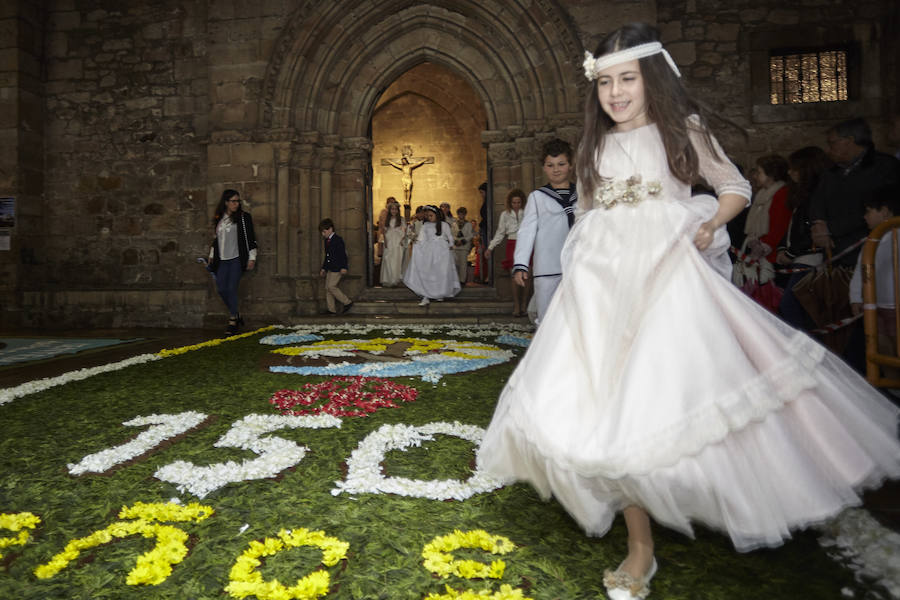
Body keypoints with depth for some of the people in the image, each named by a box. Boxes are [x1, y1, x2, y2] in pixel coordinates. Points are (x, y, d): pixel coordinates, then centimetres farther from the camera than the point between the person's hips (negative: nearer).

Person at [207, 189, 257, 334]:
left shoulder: (243, 217, 0)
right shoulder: (219, 219, 13)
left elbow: (250, 239, -2)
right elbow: (216, 239, 22)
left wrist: (252, 258, -7)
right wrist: (211, 256, 21)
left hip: (237, 259, -5)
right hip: (222, 260, 5)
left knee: (231, 288, -10)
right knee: (221, 289, 0)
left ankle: (233, 320, 3)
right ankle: (236, 314, 20)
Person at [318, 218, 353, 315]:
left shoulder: (338, 240, -10)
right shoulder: (327, 241, 16)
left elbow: (343, 254, -15)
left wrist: (344, 267, -22)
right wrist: (324, 268, 23)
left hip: (337, 268, -9)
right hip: (330, 269, 9)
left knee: (331, 286, -15)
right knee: (327, 288, 5)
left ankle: (347, 302, -1)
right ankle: (332, 310, 9)